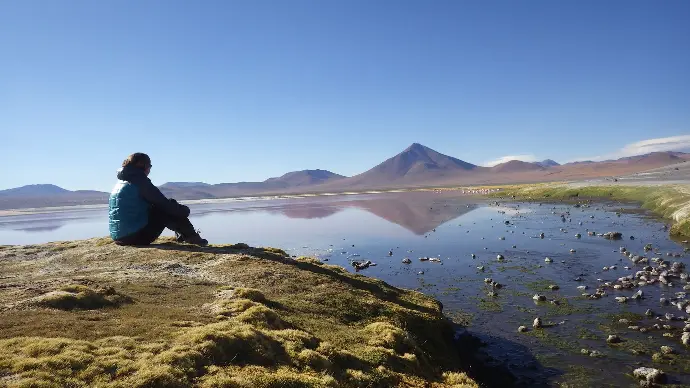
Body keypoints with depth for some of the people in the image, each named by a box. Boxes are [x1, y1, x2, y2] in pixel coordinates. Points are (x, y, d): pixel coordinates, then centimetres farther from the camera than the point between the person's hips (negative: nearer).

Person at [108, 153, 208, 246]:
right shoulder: (139, 180, -12)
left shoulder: (120, 182, 15)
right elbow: (164, 204, -12)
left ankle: (181, 235, 26)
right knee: (168, 210, 1)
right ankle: (192, 237, 9)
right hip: (137, 237, -9)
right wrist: (184, 210, 4)